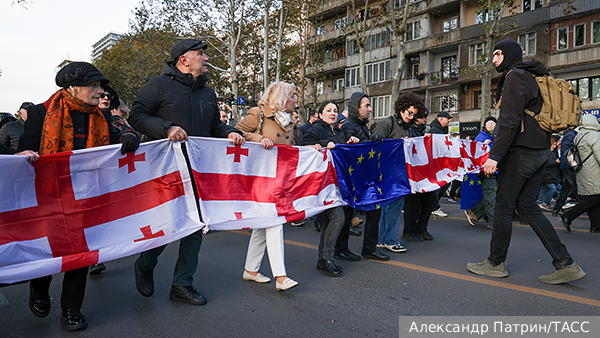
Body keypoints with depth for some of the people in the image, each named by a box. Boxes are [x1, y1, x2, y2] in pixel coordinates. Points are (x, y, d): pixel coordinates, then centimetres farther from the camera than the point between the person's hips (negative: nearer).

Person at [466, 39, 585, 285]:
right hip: (539, 151, 10)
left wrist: (495, 155, -22)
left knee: (504, 205, -1)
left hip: (521, 151, -10)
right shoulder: (529, 77, 22)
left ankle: (496, 263, 11)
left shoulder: (515, 76, -9)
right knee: (527, 206, 10)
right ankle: (566, 265, 8)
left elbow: (510, 120, -19)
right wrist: (496, 143, 25)